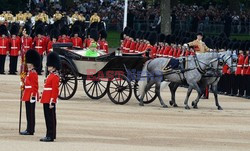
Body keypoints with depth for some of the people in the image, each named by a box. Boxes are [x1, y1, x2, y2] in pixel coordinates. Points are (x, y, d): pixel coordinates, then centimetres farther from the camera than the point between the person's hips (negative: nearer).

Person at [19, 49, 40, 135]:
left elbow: (35, 86, -19)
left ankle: (30, 130, -6)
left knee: (30, 113, -8)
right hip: (28, 96, 10)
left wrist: (33, 96, -23)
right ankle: (30, 129, 17)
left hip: (31, 96, -10)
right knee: (29, 113, 12)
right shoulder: (30, 73, 17)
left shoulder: (33, 74, -14)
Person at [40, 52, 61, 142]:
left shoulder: (55, 77, -12)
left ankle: (51, 136, -5)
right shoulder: (50, 75, 17)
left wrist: (52, 102, -21)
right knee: (48, 118, 11)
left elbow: (55, 90, -17)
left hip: (50, 101, -10)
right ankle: (49, 135, 16)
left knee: (50, 118, -7)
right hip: (46, 100, 10)